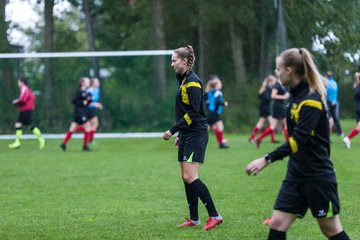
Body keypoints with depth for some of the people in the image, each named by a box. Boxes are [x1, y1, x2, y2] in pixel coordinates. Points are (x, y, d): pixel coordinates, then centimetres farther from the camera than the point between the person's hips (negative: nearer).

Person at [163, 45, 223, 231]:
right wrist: (180, 135, 23)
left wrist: (173, 130, -19)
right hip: (187, 135, 10)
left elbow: (193, 112, -20)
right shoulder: (183, 80, 15)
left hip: (196, 135, -10)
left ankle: (214, 216, -11)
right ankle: (194, 219, 15)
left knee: (190, 177, -14)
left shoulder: (192, 81, -14)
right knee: (186, 177, 9)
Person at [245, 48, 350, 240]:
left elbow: (298, 139, -28)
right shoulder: (296, 95, 7)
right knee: (277, 224, 0)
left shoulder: (312, 100, -19)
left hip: (318, 177, -8)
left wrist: (267, 160, -34)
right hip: (296, 175, 8)